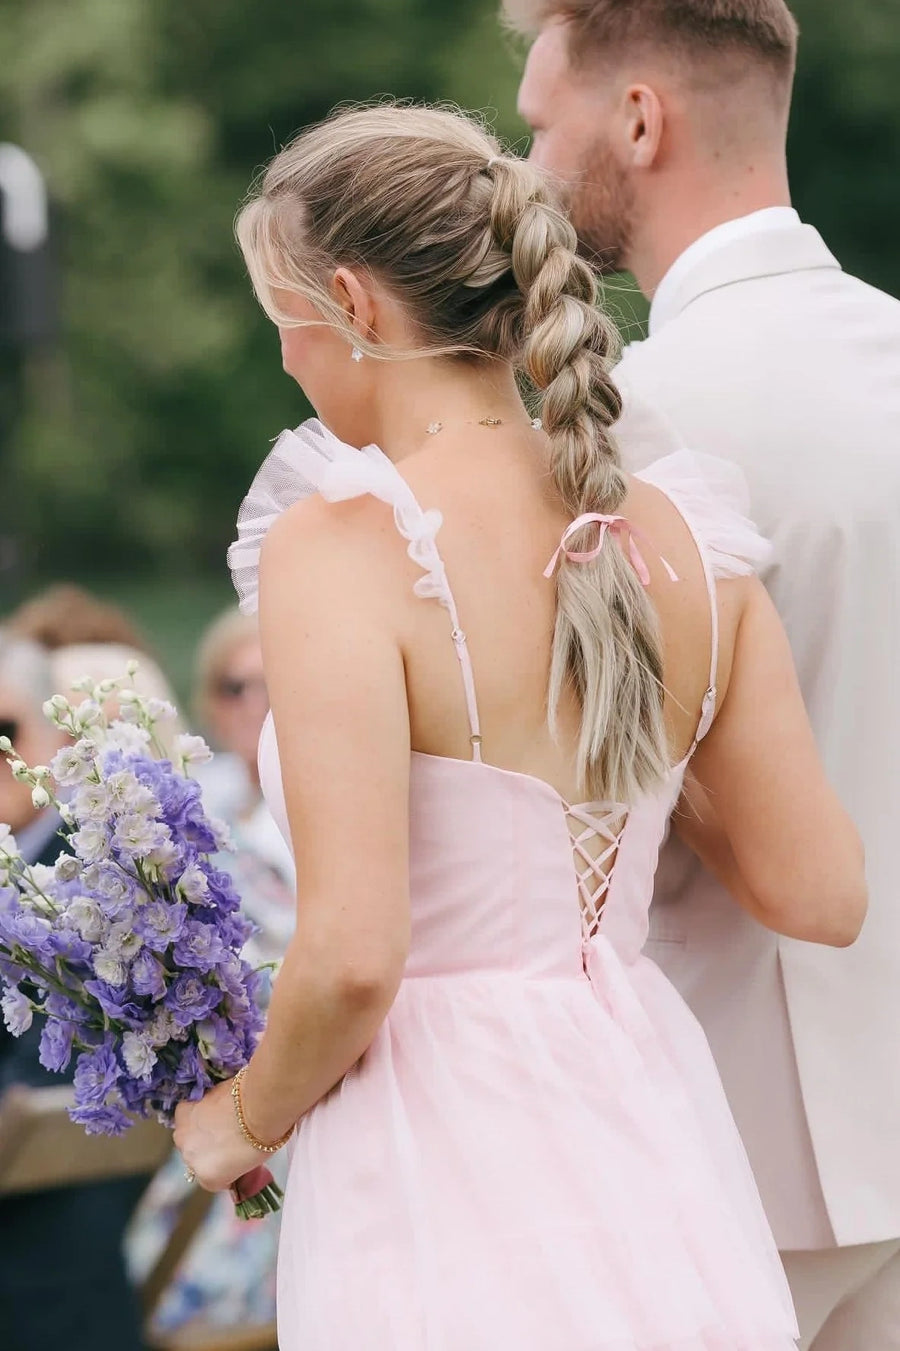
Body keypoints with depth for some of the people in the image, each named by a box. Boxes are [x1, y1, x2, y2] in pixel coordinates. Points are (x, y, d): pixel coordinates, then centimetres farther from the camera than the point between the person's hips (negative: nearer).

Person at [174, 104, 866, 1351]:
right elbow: (821, 894, 6)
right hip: (655, 1172, 6)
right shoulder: (683, 541, 3)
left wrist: (252, 1115, 0)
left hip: (448, 1196, -6)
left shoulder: (342, 543, -14)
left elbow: (353, 954, -20)